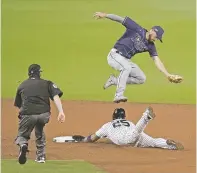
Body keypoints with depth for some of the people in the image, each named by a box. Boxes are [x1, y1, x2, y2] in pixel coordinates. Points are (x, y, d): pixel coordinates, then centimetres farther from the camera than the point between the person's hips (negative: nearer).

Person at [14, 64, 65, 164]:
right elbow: (56, 96, 1)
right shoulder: (47, 83, 17)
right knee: (39, 132, 31)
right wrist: (61, 112, -9)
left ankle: (23, 145, -20)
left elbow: (18, 105, 26)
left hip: (27, 114, -1)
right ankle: (41, 156, 29)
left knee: (22, 136, 15)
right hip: (44, 114, 1)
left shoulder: (22, 85, 23)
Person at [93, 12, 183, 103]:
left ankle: (115, 80, 6)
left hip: (126, 60, 7)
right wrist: (104, 15, -19)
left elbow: (157, 61, -3)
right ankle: (118, 95, -35)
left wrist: (168, 75, -15)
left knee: (141, 78, -1)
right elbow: (120, 19, -12)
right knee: (127, 67, -36)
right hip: (115, 55, -7)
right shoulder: (137, 29, -12)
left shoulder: (150, 46, 2)